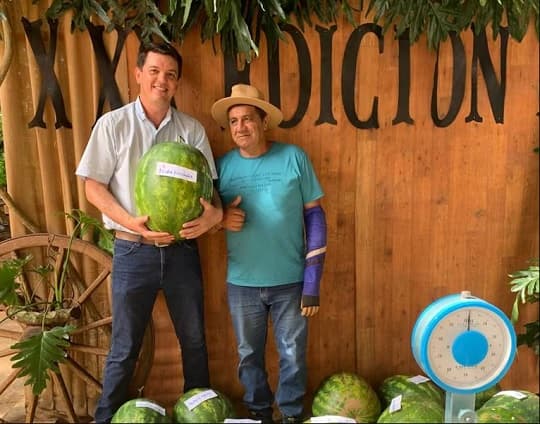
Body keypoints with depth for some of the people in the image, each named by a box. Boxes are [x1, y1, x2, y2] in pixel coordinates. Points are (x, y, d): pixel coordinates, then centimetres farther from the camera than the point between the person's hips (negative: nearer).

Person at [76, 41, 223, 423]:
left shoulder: (192, 129, 3)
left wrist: (215, 212, -19)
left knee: (194, 341, 15)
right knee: (124, 348, 9)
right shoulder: (113, 124, -3)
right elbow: (94, 187, -3)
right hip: (133, 251, -2)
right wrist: (131, 222, -19)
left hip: (182, 250, 3)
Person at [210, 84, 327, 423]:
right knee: (249, 355, 17)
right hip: (242, 283, 2)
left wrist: (312, 281, -8)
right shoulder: (223, 165, -1)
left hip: (290, 281, -2)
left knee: (293, 355, 11)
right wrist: (221, 218, -16)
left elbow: (315, 216, -5)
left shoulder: (293, 157, -6)